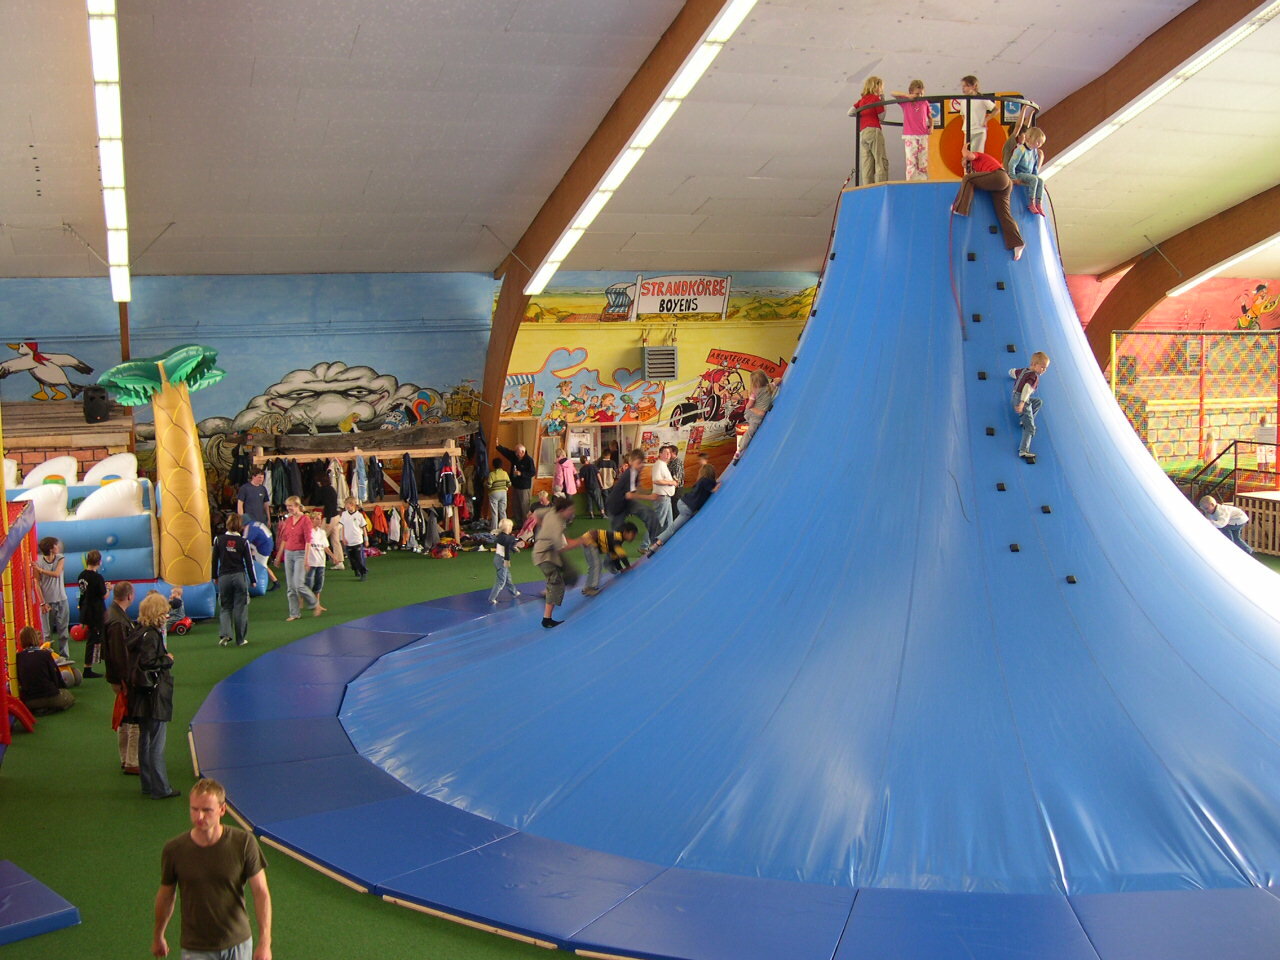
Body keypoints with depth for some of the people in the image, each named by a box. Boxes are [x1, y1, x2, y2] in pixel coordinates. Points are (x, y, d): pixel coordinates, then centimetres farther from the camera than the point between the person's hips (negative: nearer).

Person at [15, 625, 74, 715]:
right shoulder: (46, 654, -7)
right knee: (70, 698, 23)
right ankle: (48, 709, -1)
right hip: (49, 697, -4)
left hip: (28, 702, 4)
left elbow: (19, 681, 8)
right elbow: (55, 676, -1)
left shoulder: (18, 658, -1)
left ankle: (36, 710, 7)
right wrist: (64, 687, 19)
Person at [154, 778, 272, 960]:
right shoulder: (174, 850, -14)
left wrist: (265, 942, -19)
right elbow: (166, 895, 3)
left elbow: (261, 892, -12)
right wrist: (158, 936, 17)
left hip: (238, 944, 1)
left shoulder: (243, 842, -16)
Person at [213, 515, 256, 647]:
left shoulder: (219, 539, -2)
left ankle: (224, 634, -7)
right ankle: (241, 639, 10)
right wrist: (253, 580, 8)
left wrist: (215, 576, 16)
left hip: (224, 577, 1)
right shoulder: (243, 542, -4)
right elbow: (249, 562, -1)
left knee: (225, 607, 12)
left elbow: (215, 560, 4)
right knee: (240, 607, 6)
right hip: (240, 576, -1)